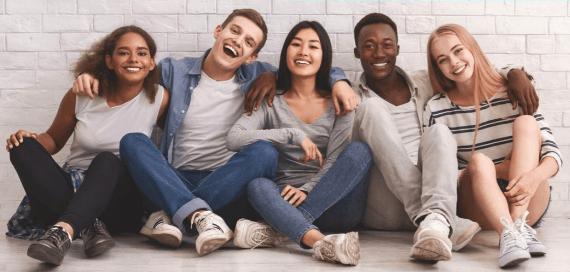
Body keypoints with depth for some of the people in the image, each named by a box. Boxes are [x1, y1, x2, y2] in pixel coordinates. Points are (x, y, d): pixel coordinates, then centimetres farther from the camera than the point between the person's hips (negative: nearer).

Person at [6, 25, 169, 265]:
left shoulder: (159, 99, -3)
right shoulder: (81, 96, 1)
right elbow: (54, 139, 14)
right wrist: (28, 141, -9)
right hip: (68, 191, 3)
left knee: (108, 161, -34)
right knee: (24, 149, -22)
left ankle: (64, 231, -54)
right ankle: (90, 225, -29)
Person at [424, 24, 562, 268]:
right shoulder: (437, 109, 0)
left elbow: (553, 152, -4)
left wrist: (535, 174, -27)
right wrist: (494, 171, -17)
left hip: (529, 203, 1)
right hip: (478, 207, -1)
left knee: (526, 122, -18)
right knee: (479, 160, -30)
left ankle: (520, 225, -33)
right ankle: (509, 236, -51)